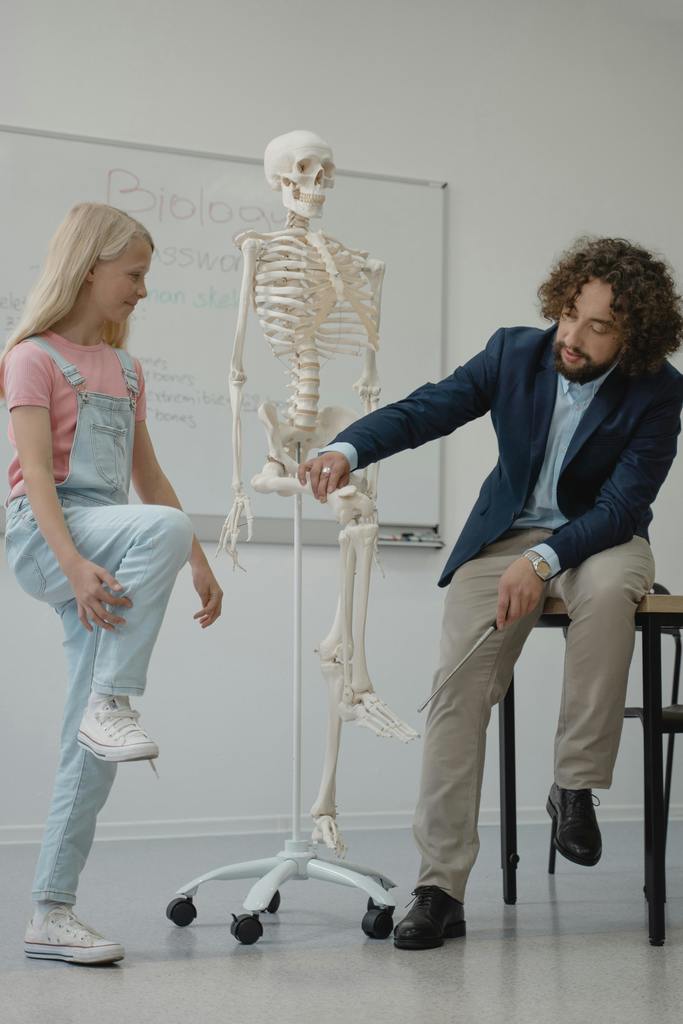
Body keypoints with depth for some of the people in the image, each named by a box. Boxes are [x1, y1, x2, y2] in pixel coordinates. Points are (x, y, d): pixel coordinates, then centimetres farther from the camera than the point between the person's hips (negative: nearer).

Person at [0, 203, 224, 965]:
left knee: (91, 749, 0)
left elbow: (148, 475, 23)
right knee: (160, 528, -36)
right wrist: (75, 563, -28)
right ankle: (113, 703, -27)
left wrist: (199, 562, 17)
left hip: (108, 547, 7)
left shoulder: (124, 368, 19)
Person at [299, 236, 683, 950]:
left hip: (599, 537, -2)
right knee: (457, 689, -17)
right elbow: (424, 409, -9)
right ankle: (439, 889, -14)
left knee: (607, 587, -39)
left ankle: (575, 786, -23)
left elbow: (621, 507, -19)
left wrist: (543, 560, -34)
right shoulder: (515, 353, -6)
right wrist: (347, 449, -28)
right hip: (506, 536, 2)